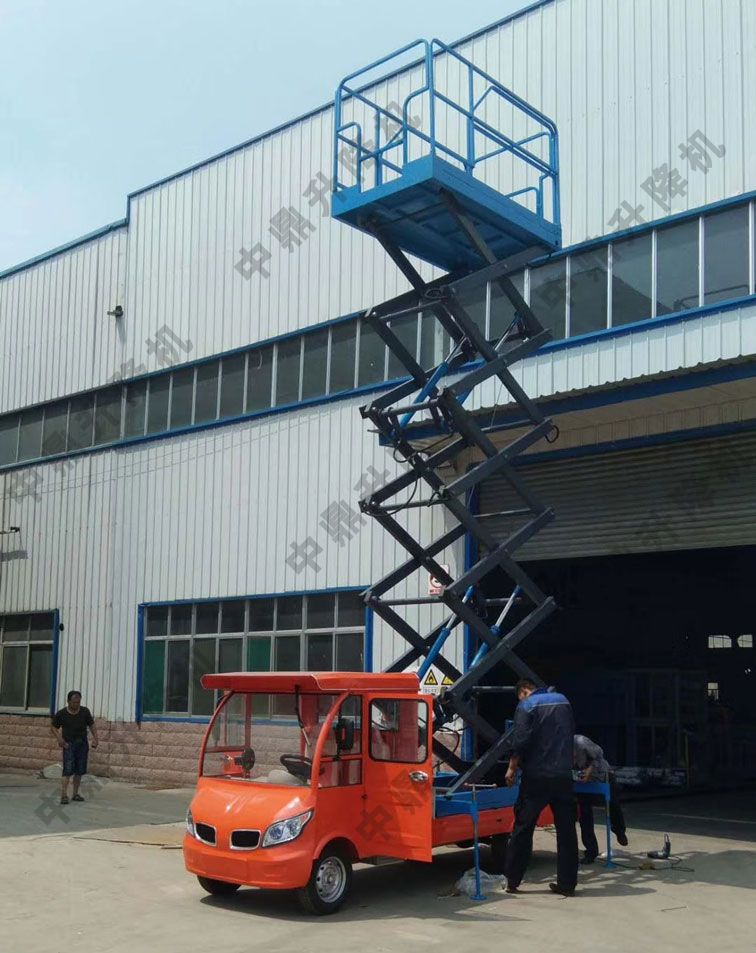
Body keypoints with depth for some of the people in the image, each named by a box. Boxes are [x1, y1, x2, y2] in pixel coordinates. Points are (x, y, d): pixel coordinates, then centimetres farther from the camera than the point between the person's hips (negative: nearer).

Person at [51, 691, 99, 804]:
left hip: (83, 744, 3)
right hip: (69, 744, -3)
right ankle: (64, 795, -13)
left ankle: (75, 794, 18)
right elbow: (54, 727, 5)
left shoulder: (85, 712, 2)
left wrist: (95, 738, -5)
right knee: (68, 770, -13)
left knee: (79, 770, 7)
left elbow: (92, 726, 8)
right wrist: (58, 738, -12)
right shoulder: (61, 714, -5)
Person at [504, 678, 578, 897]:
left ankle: (512, 881, 9)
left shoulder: (526, 706, -5)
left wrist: (512, 768, -3)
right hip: (563, 776, 4)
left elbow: (520, 742, -14)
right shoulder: (563, 701, 11)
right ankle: (567, 883, 8)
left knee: (523, 828, 5)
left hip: (536, 777, -4)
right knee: (566, 830, 8)